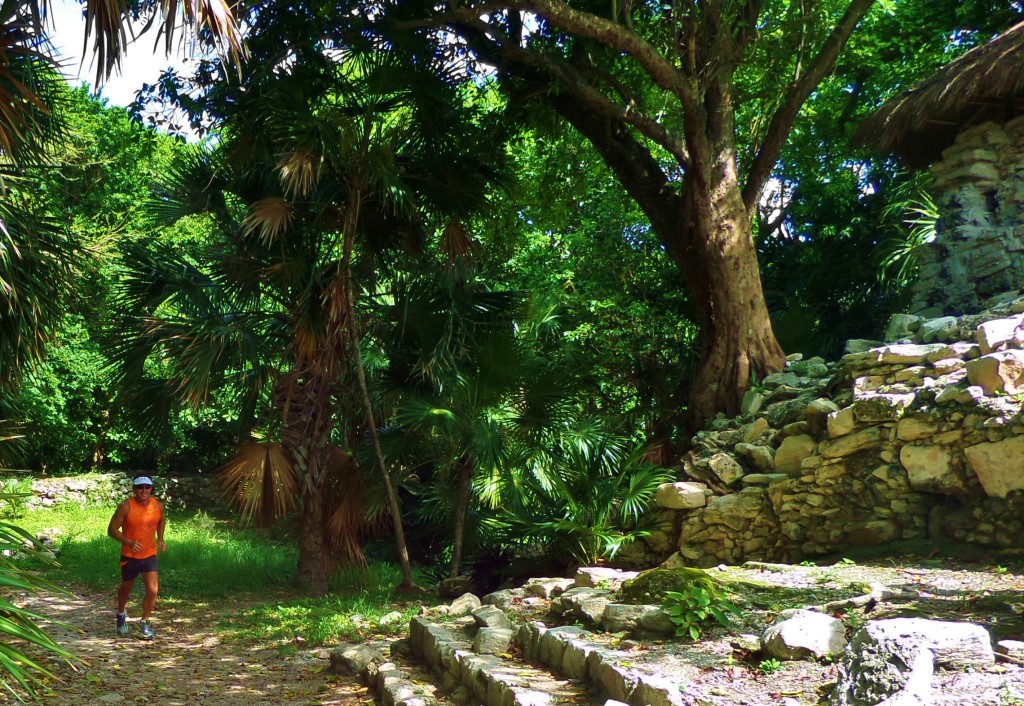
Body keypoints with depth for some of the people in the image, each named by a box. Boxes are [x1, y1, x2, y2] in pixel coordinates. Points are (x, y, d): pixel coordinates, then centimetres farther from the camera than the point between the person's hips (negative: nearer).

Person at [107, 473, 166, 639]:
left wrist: (160, 539, 2)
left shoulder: (158, 505, -6)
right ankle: (121, 613, 50)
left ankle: (144, 622, 13)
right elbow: (112, 529, -14)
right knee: (126, 588, 19)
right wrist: (129, 542, -27)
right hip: (129, 556, -2)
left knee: (153, 590, -10)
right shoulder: (126, 507, -17)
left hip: (150, 555, 2)